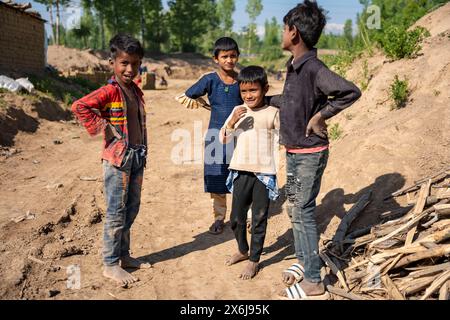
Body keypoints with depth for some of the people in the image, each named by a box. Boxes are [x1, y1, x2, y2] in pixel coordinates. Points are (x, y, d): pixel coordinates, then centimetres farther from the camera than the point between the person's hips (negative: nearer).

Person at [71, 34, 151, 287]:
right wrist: (104, 128, -20)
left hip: (137, 157, 8)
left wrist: (143, 153, 14)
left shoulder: (136, 90, 10)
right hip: (118, 159, -8)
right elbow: (79, 106, -26)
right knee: (117, 213, 1)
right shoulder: (110, 91, -14)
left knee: (132, 209, 15)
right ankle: (110, 264, 14)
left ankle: (124, 255, 30)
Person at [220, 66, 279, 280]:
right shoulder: (238, 111, 3)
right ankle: (242, 250, 36)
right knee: (237, 218, 12)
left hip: (264, 174, -3)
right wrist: (232, 122, -14)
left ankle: (254, 260, 20)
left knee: (259, 219, 6)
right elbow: (224, 140, 3)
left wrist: (276, 171, 0)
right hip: (241, 172, 3)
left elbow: (277, 144, 1)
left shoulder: (273, 113, -4)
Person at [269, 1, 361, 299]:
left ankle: (313, 283, 9)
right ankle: (303, 261, 36)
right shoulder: (294, 66, 6)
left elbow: (351, 92, -31)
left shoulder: (313, 68, -22)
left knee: (303, 214, -3)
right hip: (293, 152, 9)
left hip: (310, 154, -9)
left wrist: (320, 115, -24)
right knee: (294, 210, 18)